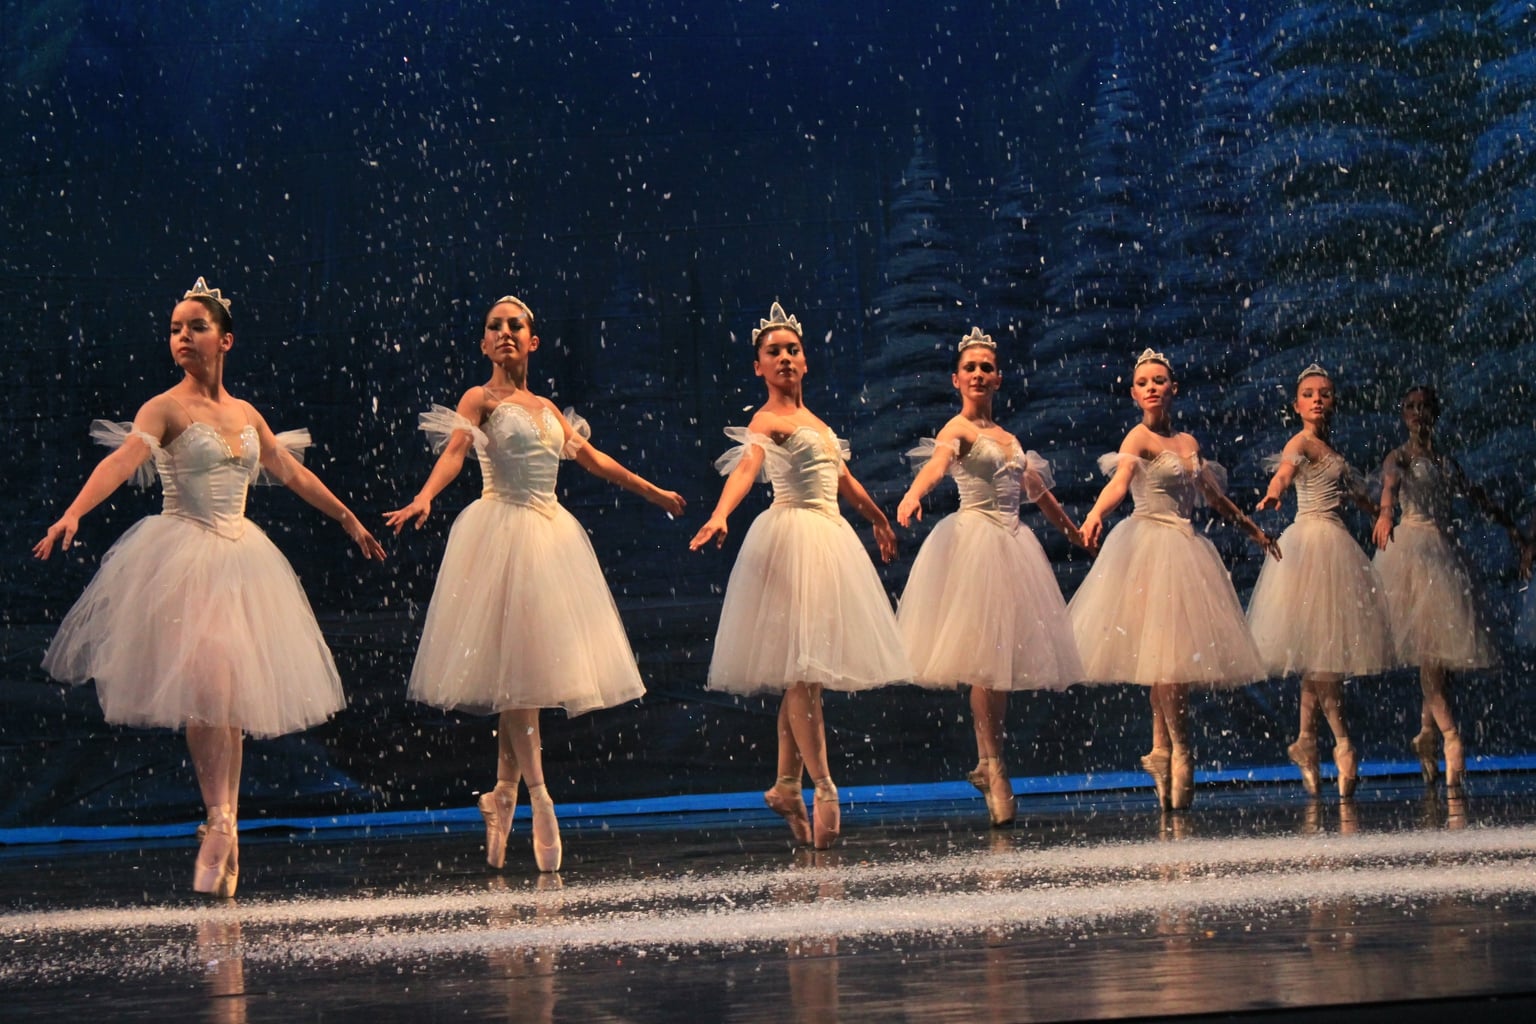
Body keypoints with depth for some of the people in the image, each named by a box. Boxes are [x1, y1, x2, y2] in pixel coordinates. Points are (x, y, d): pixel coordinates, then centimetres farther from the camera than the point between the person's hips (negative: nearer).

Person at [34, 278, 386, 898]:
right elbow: (122, 460, -22)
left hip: (239, 556, 5)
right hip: (183, 557, -5)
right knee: (207, 689, -17)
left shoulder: (246, 415, 12)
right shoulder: (167, 408, -5)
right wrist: (73, 513, -38)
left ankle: (225, 828, 8)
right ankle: (221, 824, -10)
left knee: (234, 696, 3)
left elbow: (295, 476, 23)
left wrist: (349, 520, 31)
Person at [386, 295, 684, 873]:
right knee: (513, 663, -10)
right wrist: (424, 498, -37)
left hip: (550, 533, 6)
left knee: (532, 665, 4)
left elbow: (594, 461, 27)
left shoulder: (547, 409, 18)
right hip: (501, 531, -6)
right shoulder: (480, 399, 0)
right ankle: (537, 795, -12)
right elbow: (453, 451, -17)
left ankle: (503, 795, 10)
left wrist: (655, 493, 34)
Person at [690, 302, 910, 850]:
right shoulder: (766, 420, -7)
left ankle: (787, 783, 14)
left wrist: (879, 518, 44)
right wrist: (720, 515, -44)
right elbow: (746, 465, -27)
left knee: (806, 667, 9)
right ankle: (823, 786, -15)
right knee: (801, 666, -12)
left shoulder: (813, 420, 18)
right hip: (792, 534, -9)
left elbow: (842, 476, 32)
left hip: (830, 538, 9)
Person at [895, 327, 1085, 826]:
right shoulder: (958, 429, -4)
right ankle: (992, 767, -9)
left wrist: (1076, 533, 35)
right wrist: (913, 495, -47)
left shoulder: (1007, 436, 18)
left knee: (1006, 653, 7)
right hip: (975, 538, -7)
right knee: (984, 656, -11)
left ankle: (990, 763, 15)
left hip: (1013, 544, 7)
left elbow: (1038, 490, 28)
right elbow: (936, 462, -26)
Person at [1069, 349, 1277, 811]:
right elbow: (1119, 480, -26)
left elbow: (1213, 495, 27)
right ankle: (1178, 751, -7)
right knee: (1166, 651, -11)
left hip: (1184, 549, 7)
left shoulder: (1188, 442, 15)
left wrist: (1253, 528, 37)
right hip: (1150, 544, -7)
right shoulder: (1139, 438, -7)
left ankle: (1163, 751, 9)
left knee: (1175, 652, 4)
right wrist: (1096, 513, -46)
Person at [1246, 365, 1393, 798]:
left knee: (1322, 648, 9)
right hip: (1315, 539, -10)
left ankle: (1307, 740, 12)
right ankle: (1343, 745, -10)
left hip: (1332, 544, 10)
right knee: (1321, 645, -9)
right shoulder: (1302, 443, -9)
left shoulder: (1326, 448, 17)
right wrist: (1272, 494, -53)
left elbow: (1354, 490, 32)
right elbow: (1284, 470, -31)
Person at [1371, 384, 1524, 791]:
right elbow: (1389, 483, -25)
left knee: (1445, 646, 3)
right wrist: (1385, 513, -46)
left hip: (1445, 550, 7)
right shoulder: (1400, 457, -2)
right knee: (1430, 646, -13)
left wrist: (1510, 526, 26)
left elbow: (1477, 496, 29)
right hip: (1412, 546, -6)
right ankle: (1450, 737, -19)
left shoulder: (1446, 461, 18)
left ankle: (1428, 734, 12)